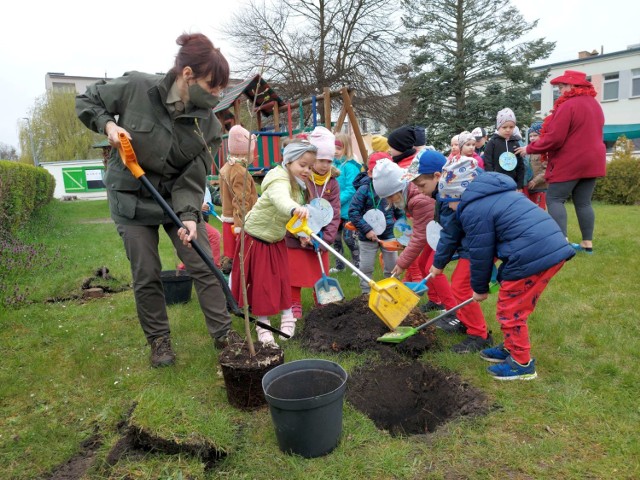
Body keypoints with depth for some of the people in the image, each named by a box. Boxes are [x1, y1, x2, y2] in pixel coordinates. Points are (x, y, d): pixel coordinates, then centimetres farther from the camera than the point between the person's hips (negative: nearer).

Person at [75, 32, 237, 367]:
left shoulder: (207, 124, -12)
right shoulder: (135, 87, -18)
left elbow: (192, 178, -13)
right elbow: (86, 101, -1)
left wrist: (189, 216, -29)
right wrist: (108, 125, -21)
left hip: (178, 197, 2)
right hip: (132, 198, -1)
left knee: (203, 265, -2)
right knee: (146, 275, 2)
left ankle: (224, 333, 10)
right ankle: (159, 341, 21)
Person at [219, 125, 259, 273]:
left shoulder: (226, 168, 11)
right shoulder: (241, 172, -18)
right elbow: (241, 203, -23)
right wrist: (242, 226, -24)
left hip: (228, 220, 9)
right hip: (238, 223, -9)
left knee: (229, 255, 17)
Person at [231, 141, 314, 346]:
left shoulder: (300, 186, 0)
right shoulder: (280, 182, -29)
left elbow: (293, 218, 9)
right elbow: (281, 199, -55)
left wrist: (301, 233, -7)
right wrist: (295, 208, -76)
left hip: (276, 240, 8)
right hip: (256, 238, -7)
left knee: (283, 278, 9)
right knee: (262, 282, 0)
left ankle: (287, 316, 24)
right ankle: (263, 324, 13)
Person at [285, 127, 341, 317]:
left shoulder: (332, 182, 0)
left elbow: (334, 214, -2)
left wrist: (325, 238, -11)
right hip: (296, 238, -3)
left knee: (322, 273, 13)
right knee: (295, 273, 7)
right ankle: (295, 305, 22)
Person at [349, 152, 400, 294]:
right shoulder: (364, 189, -15)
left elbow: (398, 210, 10)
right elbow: (353, 212, -17)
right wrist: (366, 230, -21)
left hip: (389, 234, 3)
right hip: (368, 237, -3)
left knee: (392, 266, 12)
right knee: (366, 268, 9)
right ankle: (366, 293, 26)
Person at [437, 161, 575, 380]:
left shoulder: (474, 210, -7)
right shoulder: (498, 193, 23)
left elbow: (480, 254, -3)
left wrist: (480, 288, 12)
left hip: (532, 256, -10)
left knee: (510, 311, 7)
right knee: (514, 307, 23)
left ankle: (522, 364, 20)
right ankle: (511, 349, 38)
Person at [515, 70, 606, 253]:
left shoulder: (568, 105, -15)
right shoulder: (594, 104, 16)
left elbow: (554, 138, -18)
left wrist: (530, 148, -6)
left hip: (570, 162, -9)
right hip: (592, 161, 9)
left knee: (554, 199, -3)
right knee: (583, 202, 10)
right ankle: (587, 243, 12)